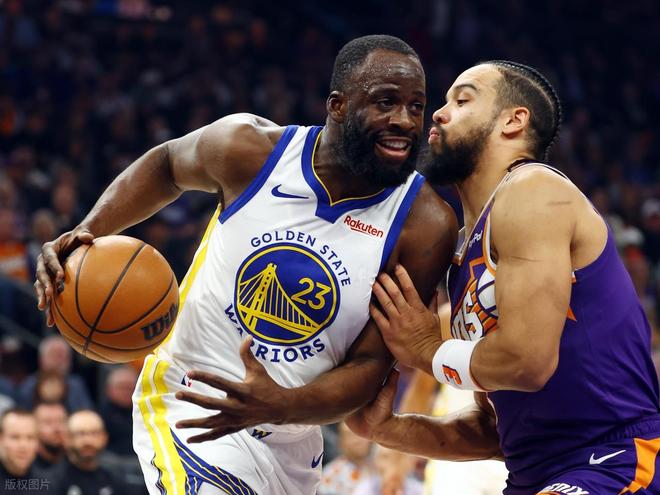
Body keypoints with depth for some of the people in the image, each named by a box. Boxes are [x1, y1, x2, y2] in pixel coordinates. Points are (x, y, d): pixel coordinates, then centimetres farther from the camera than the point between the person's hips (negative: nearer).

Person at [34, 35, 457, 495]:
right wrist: (88, 232, -5)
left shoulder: (426, 227, -14)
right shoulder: (251, 149, -12)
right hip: (189, 406, -3)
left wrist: (282, 406, -30)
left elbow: (370, 365, -12)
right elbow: (166, 164, 10)